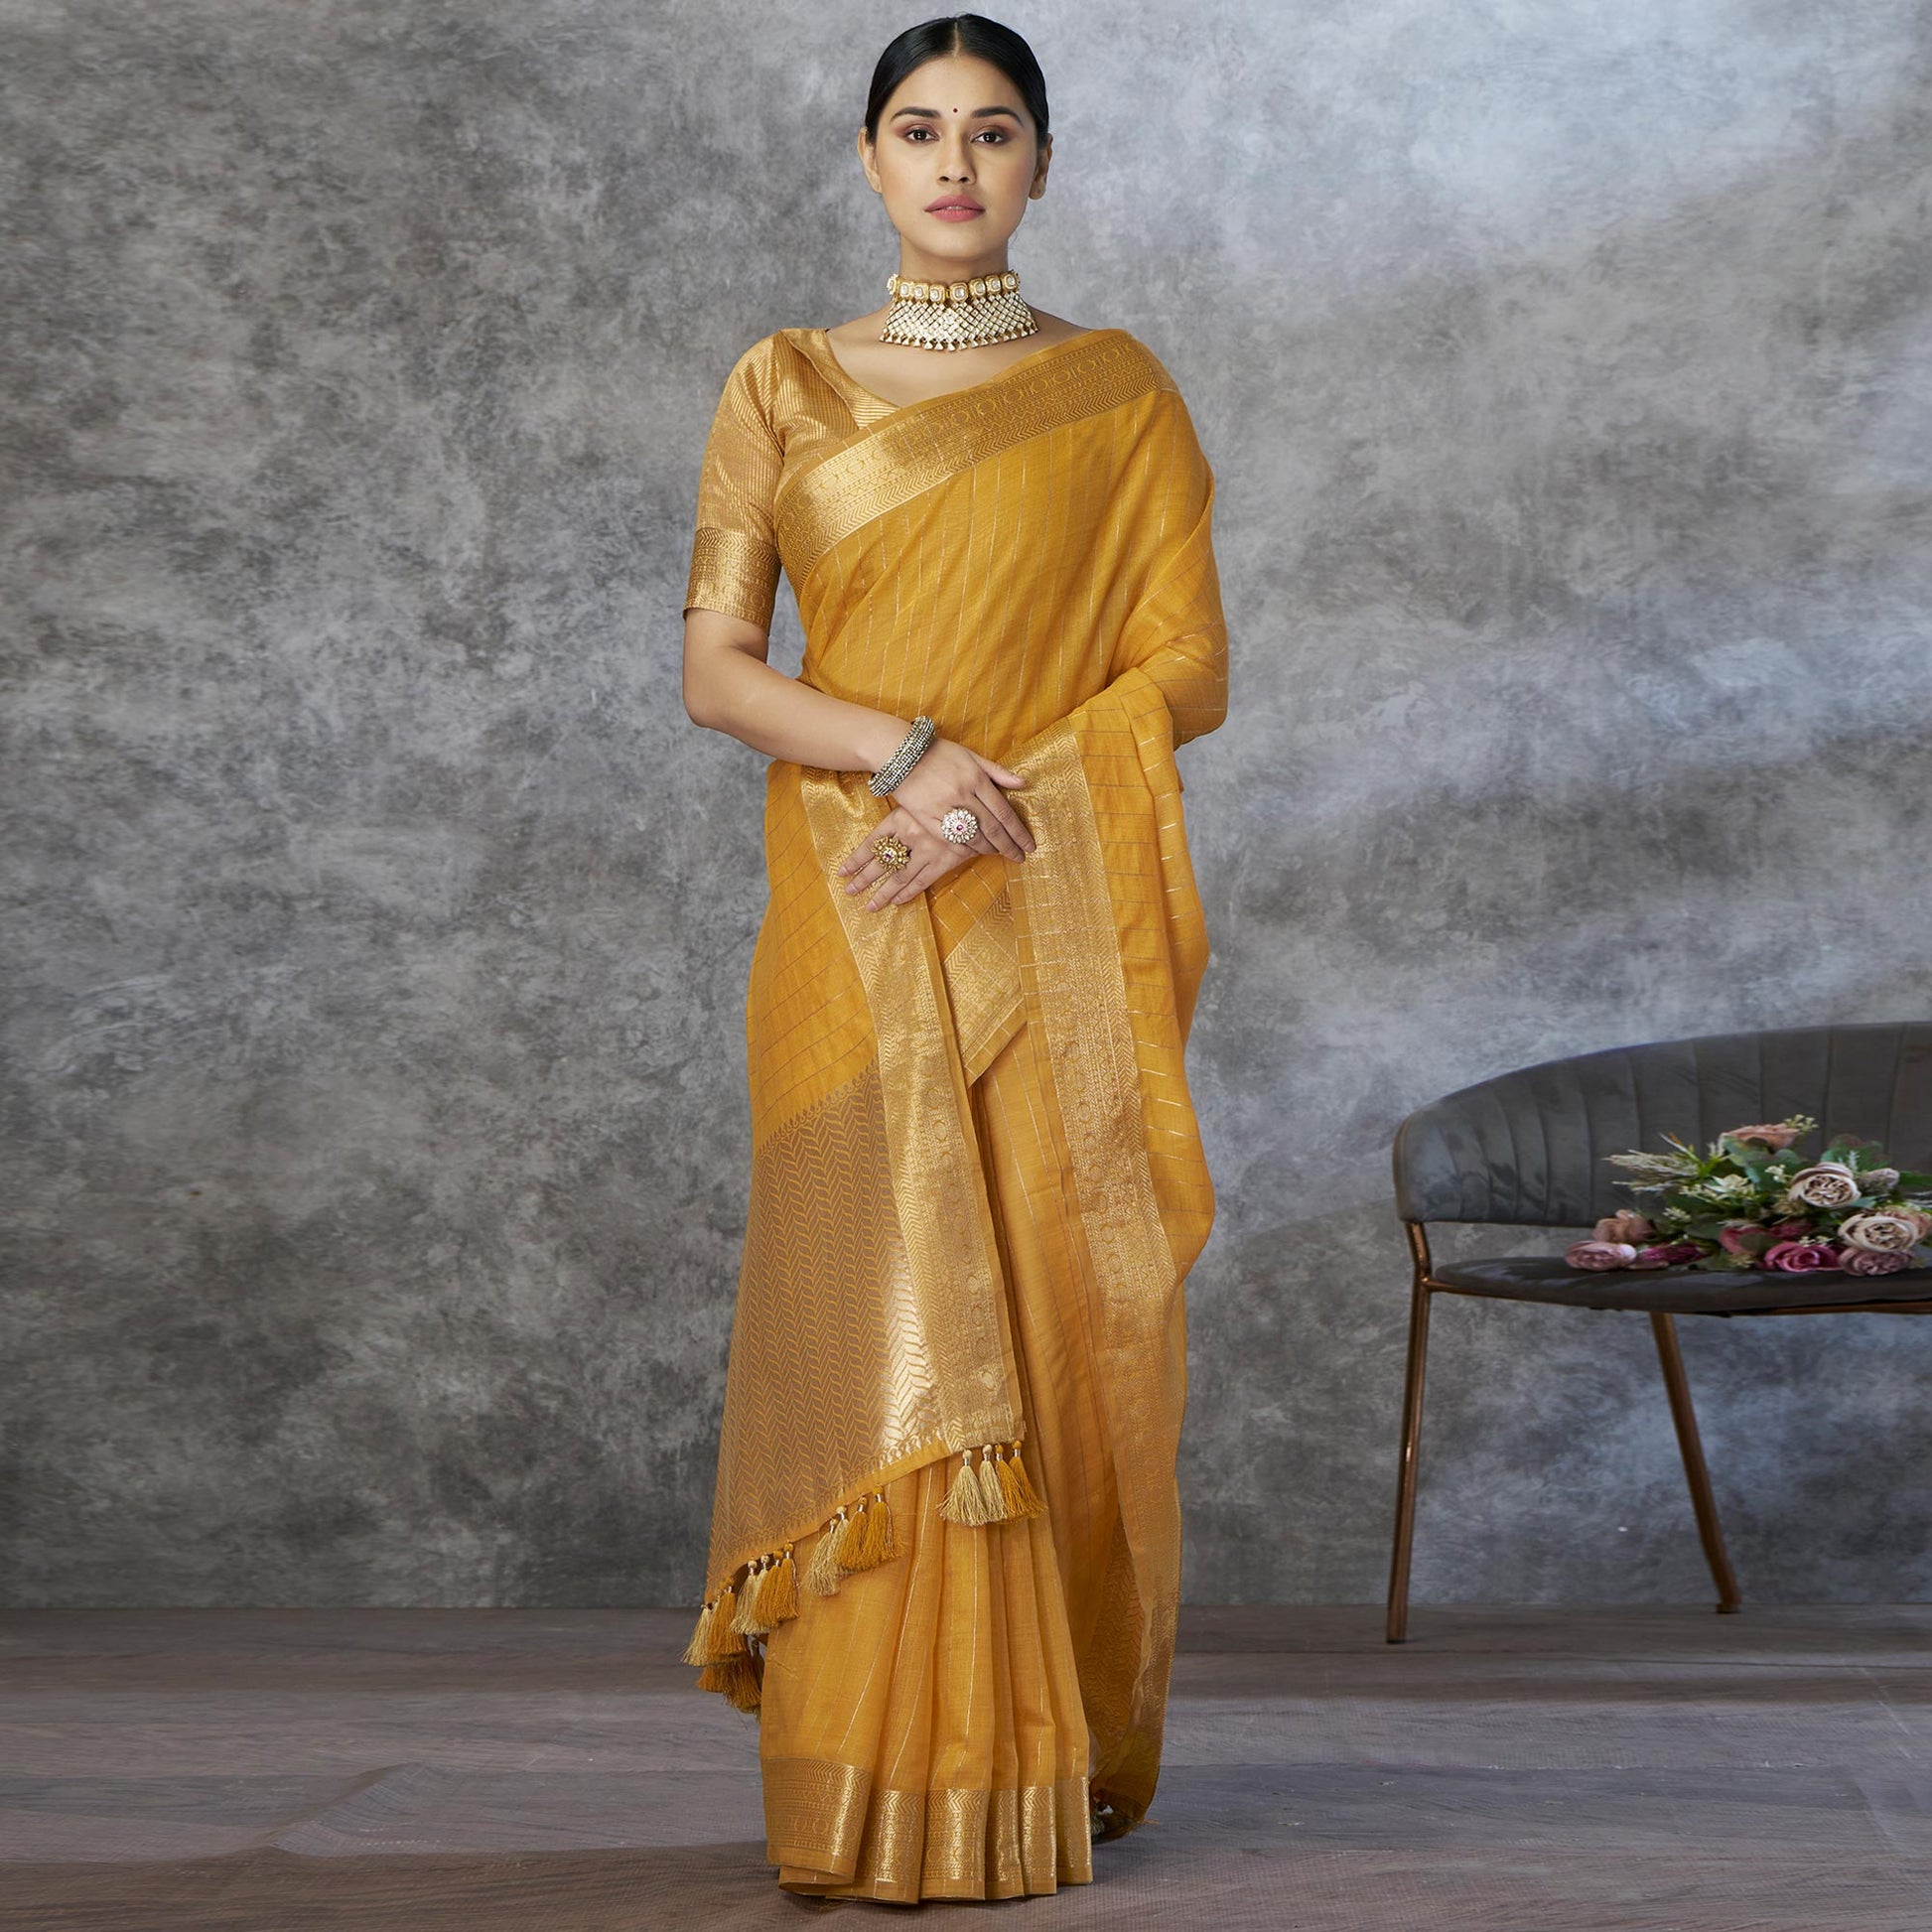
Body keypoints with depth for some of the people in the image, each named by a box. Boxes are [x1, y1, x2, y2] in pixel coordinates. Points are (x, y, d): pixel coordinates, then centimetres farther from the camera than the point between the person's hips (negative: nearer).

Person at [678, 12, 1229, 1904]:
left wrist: (1005, 791, -12)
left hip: (1064, 925, 0)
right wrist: (907, 752, -15)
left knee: (1067, 1322, 0)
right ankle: (895, 1785, 2)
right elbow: (713, 668, 2)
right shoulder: (782, 387, 8)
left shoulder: (1120, 391, 8)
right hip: (859, 930, 0)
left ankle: (1061, 1763, 13)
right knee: (886, 1318, -5)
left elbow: (1189, 668, 2)